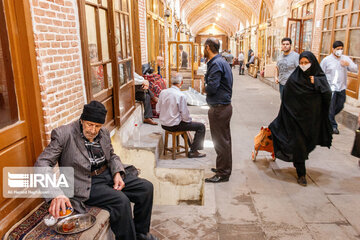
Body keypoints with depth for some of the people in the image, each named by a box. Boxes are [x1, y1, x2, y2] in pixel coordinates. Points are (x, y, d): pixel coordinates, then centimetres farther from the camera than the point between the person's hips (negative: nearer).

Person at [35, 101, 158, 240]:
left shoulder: (104, 133, 5)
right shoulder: (63, 134, -14)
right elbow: (42, 164, -18)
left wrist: (117, 173, -4)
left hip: (108, 174, 7)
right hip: (86, 184, -7)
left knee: (146, 187, -5)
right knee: (121, 201, -29)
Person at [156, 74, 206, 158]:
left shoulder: (163, 92, -2)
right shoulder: (181, 96, -20)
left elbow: (158, 110, 5)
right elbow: (185, 115, -17)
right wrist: (189, 120, 5)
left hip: (163, 124, 8)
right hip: (174, 126, -8)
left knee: (183, 123, 37)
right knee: (201, 126, 4)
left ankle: (190, 145, 47)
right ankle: (193, 151, 8)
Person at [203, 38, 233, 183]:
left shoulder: (216, 64, -18)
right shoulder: (221, 61, 15)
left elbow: (211, 88, -23)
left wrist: (205, 86, -4)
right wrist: (208, 86, -1)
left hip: (219, 108, -10)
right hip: (224, 106, 10)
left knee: (220, 141, -1)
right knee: (224, 139, 18)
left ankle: (223, 174, 11)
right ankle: (224, 168, 33)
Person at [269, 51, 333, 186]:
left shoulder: (320, 77, 0)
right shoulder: (294, 79, -6)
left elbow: (328, 95, -9)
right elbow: (287, 100, -5)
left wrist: (316, 83, -18)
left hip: (312, 118, 3)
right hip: (296, 117, -3)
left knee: (308, 143, 15)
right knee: (298, 143, -1)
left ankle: (298, 162, 44)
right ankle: (301, 174, 13)